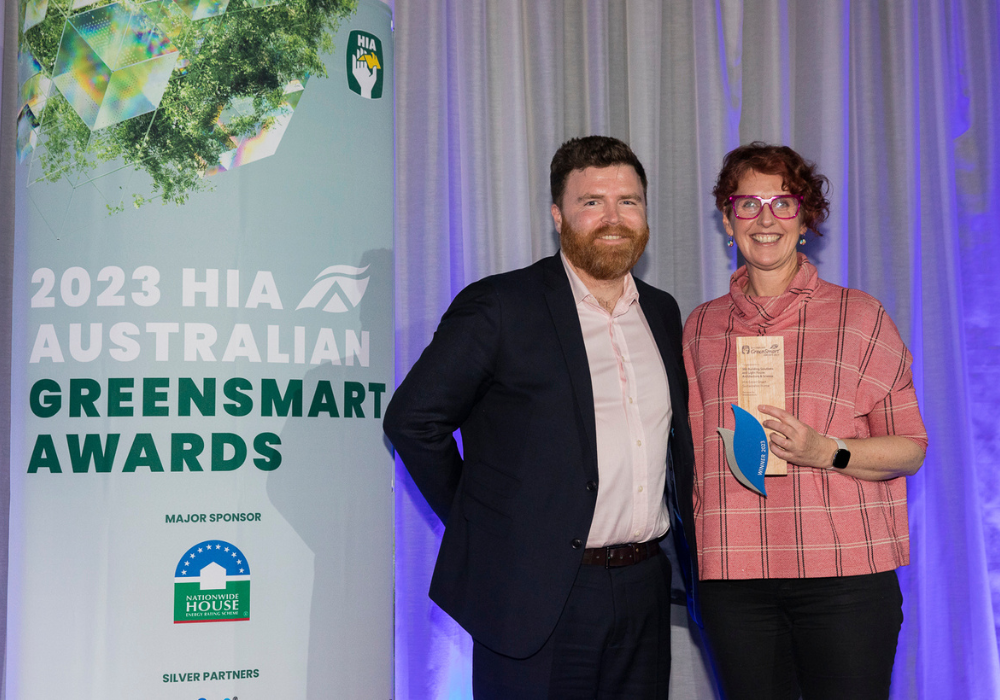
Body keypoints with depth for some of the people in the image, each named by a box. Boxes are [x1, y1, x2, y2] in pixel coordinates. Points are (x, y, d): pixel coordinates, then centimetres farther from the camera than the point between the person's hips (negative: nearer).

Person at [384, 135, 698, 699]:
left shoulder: (662, 312, 12)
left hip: (644, 592, 6)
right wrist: (481, 524, -3)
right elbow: (412, 419, -7)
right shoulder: (497, 306, -8)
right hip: (535, 598, -5)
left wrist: (695, 566, 14)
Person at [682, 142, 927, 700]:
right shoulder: (702, 326, 11)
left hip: (845, 573, -2)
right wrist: (697, 555, 9)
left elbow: (911, 449, 4)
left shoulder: (860, 316, 4)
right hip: (732, 575, 2)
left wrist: (826, 452, -13)